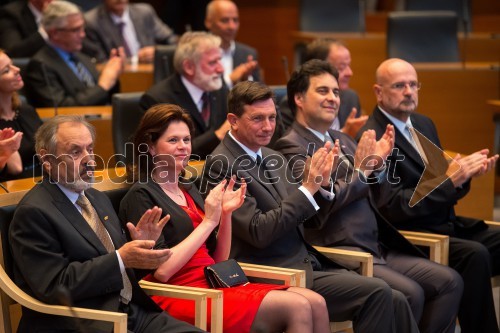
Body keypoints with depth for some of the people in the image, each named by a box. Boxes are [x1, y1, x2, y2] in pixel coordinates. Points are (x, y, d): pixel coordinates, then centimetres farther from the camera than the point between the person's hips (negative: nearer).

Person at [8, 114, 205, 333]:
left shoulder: (99, 199, 18)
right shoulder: (33, 212, -8)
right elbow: (54, 286, -16)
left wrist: (141, 246, 1)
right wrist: (121, 259, -19)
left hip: (132, 312, 8)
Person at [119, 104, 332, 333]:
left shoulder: (189, 191, 19)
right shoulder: (141, 196, -5)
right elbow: (161, 271, -15)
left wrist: (225, 214, 1)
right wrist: (208, 221, -12)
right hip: (181, 295, -8)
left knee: (316, 303, -13)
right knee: (297, 308, -23)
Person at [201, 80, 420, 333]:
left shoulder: (273, 158, 14)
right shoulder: (222, 164, -11)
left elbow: (311, 218, 18)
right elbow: (258, 232, -19)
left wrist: (322, 184, -2)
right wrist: (308, 187, -19)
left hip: (307, 263, 8)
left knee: (394, 301, -8)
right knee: (377, 293, -20)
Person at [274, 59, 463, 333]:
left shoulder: (341, 139, 21)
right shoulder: (291, 146, -5)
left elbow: (375, 197, 20)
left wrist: (378, 163, 2)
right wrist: (361, 170, -9)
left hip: (378, 248, 9)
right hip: (341, 252, -8)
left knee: (449, 281, -5)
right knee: (409, 293, -26)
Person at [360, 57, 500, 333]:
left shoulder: (423, 124, 15)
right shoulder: (372, 138, -12)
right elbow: (391, 207, -17)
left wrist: (465, 171, -3)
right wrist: (450, 180, -19)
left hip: (447, 224, 8)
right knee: (475, 255, -31)